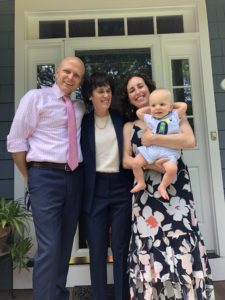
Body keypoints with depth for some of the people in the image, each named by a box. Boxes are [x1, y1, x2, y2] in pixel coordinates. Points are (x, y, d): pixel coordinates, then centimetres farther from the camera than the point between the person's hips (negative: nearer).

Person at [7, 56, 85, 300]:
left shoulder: (80, 107, 12)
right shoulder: (36, 97, -2)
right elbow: (15, 141, -4)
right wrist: (29, 176, 0)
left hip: (75, 177, 6)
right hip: (46, 176, -5)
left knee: (65, 244, 15)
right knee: (49, 246, -8)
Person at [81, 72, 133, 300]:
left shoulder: (121, 119, 7)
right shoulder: (83, 122, 3)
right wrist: (81, 191, -2)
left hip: (121, 187, 1)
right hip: (95, 189, -1)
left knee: (121, 248, 7)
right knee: (97, 250, 6)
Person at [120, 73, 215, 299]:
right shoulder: (129, 126, 13)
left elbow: (189, 140, -9)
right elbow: (126, 160, 4)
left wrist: (152, 139, -11)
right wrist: (149, 164, -13)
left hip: (175, 188, -2)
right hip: (146, 192, 2)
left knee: (181, 241, -4)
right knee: (150, 245, 2)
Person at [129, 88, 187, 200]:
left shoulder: (175, 116, 10)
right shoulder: (149, 118, 13)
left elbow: (183, 106, 7)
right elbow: (139, 112, 22)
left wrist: (172, 105, 17)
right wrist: (150, 107, 21)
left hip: (169, 152, -2)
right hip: (150, 149, 3)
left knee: (172, 168, -25)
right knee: (135, 163, -10)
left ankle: (162, 186, -1)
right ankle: (141, 183, 11)